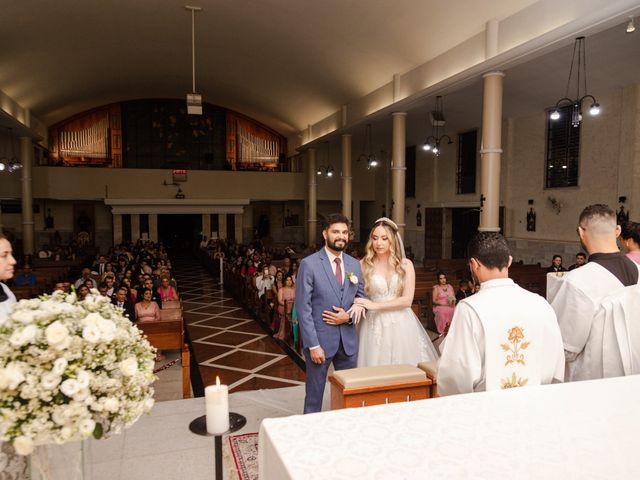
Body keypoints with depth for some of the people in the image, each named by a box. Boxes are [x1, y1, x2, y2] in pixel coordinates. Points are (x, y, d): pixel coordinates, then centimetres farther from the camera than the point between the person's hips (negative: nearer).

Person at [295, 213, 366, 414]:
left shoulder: (354, 264, 6)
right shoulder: (309, 264, -10)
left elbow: (361, 297, 12)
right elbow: (303, 308, -12)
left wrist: (349, 317, -9)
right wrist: (313, 345, -16)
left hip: (348, 339, 5)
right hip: (320, 338, -4)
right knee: (314, 394, 10)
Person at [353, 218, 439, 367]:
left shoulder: (406, 264, 1)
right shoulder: (363, 265, 0)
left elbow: (407, 300, -6)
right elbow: (356, 295, 2)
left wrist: (375, 305, -13)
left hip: (401, 325, 1)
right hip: (374, 325, -1)